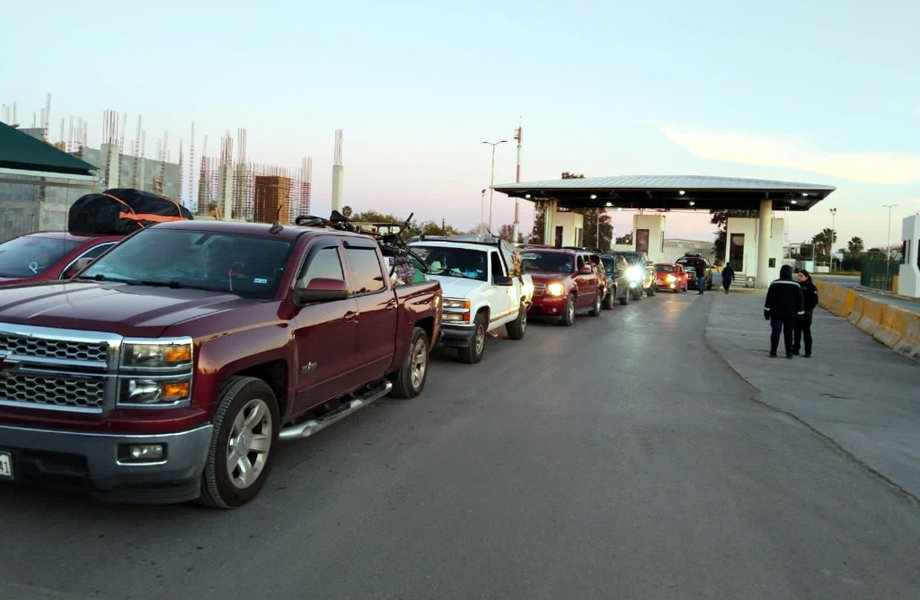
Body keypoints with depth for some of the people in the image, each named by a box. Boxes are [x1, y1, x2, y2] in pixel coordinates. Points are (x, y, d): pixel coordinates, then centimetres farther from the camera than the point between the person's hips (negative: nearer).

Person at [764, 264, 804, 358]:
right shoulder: (796, 286, 1)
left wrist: (767, 312, 4)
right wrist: (800, 314, 11)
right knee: (788, 333, 7)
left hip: (776, 313, -1)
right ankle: (789, 353, 9)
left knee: (775, 331, 0)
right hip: (790, 314, 1)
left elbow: (769, 299, -2)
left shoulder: (774, 284, -3)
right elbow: (799, 302, 5)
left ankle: (773, 351, -4)